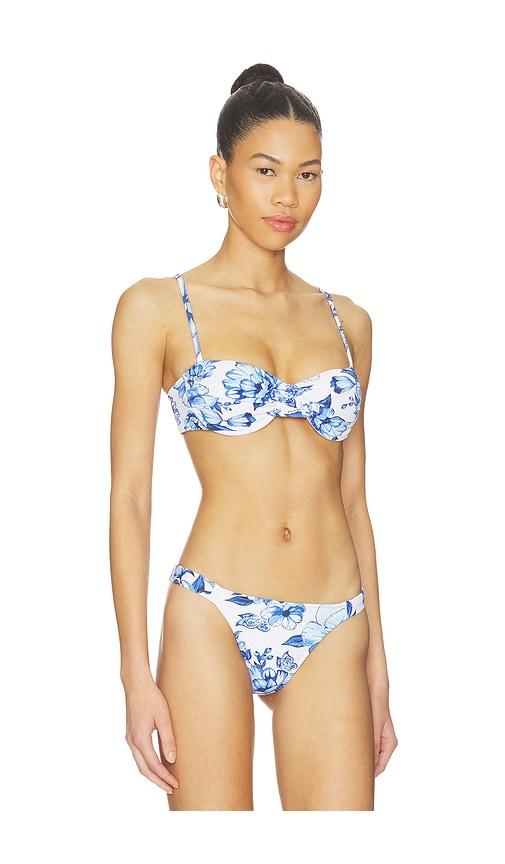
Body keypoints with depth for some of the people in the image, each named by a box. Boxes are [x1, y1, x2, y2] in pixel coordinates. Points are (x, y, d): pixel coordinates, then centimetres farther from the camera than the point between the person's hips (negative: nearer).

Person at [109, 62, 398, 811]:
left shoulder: (347, 322, 12)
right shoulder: (157, 309, 0)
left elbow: (352, 497, 14)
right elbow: (129, 496, -2)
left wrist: (378, 663, 12)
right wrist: (137, 675, -8)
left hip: (333, 631, 3)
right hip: (214, 617, -3)